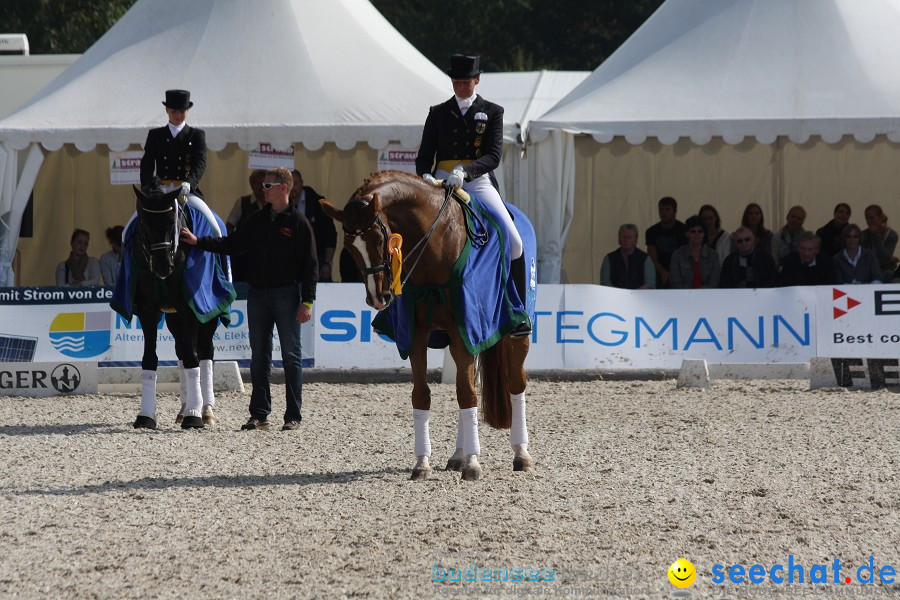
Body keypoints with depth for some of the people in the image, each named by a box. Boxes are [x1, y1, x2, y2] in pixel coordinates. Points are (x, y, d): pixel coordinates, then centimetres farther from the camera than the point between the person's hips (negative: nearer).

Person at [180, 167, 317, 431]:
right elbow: (232, 244, 11)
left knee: (291, 356, -1)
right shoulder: (257, 221, 12)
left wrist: (307, 302, -12)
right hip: (257, 295, 5)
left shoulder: (298, 223, -4)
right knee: (259, 357, 7)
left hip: (286, 294, -5)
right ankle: (259, 414, 11)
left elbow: (310, 266, -6)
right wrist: (199, 242, 0)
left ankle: (293, 416, 2)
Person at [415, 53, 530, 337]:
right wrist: (425, 176, -14)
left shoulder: (492, 112, 7)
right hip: (441, 183, 2)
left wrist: (464, 171, -24)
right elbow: (424, 156, 10)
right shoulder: (438, 113, 12)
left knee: (512, 239, -18)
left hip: (479, 182, -2)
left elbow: (493, 156, -5)